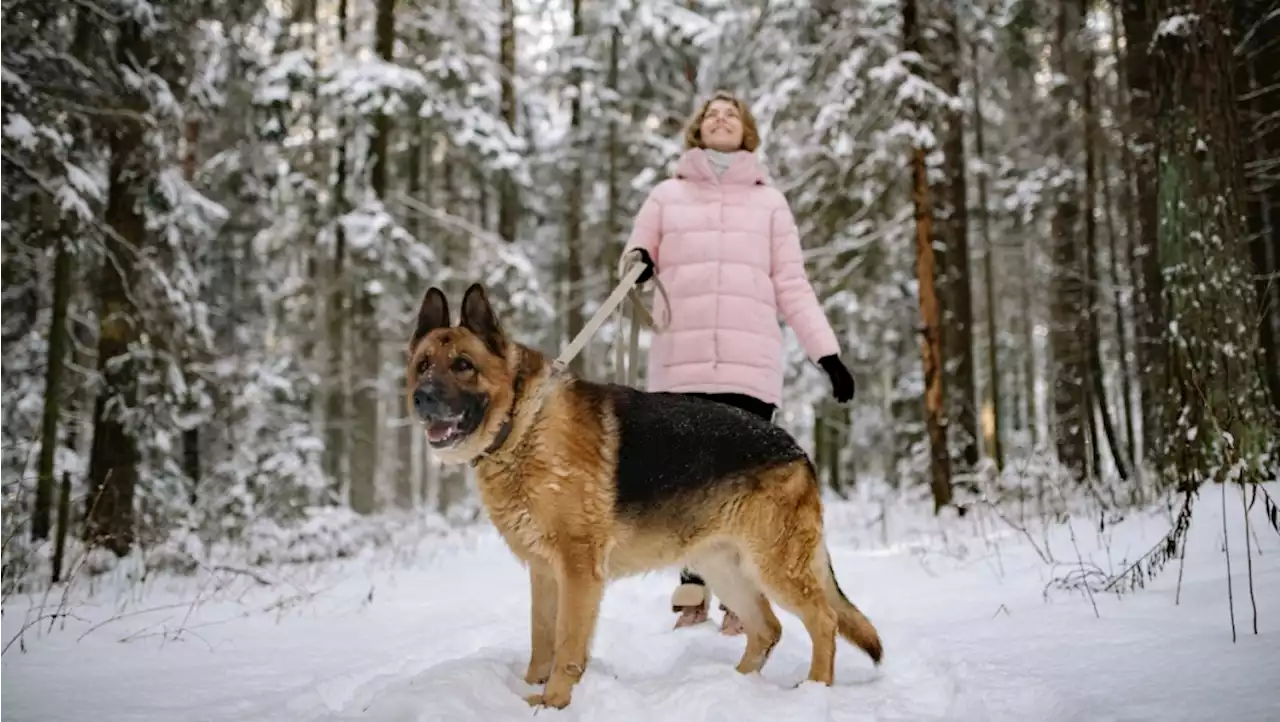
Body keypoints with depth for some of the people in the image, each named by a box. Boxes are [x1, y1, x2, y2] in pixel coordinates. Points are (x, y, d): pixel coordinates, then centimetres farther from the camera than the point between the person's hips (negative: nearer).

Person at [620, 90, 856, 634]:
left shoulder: (768, 201, 16)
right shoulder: (667, 195, 16)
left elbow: (792, 286, 13)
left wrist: (828, 353, 3)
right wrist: (638, 263, -7)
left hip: (751, 364, 0)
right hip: (679, 362, 1)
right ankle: (692, 590, 14)